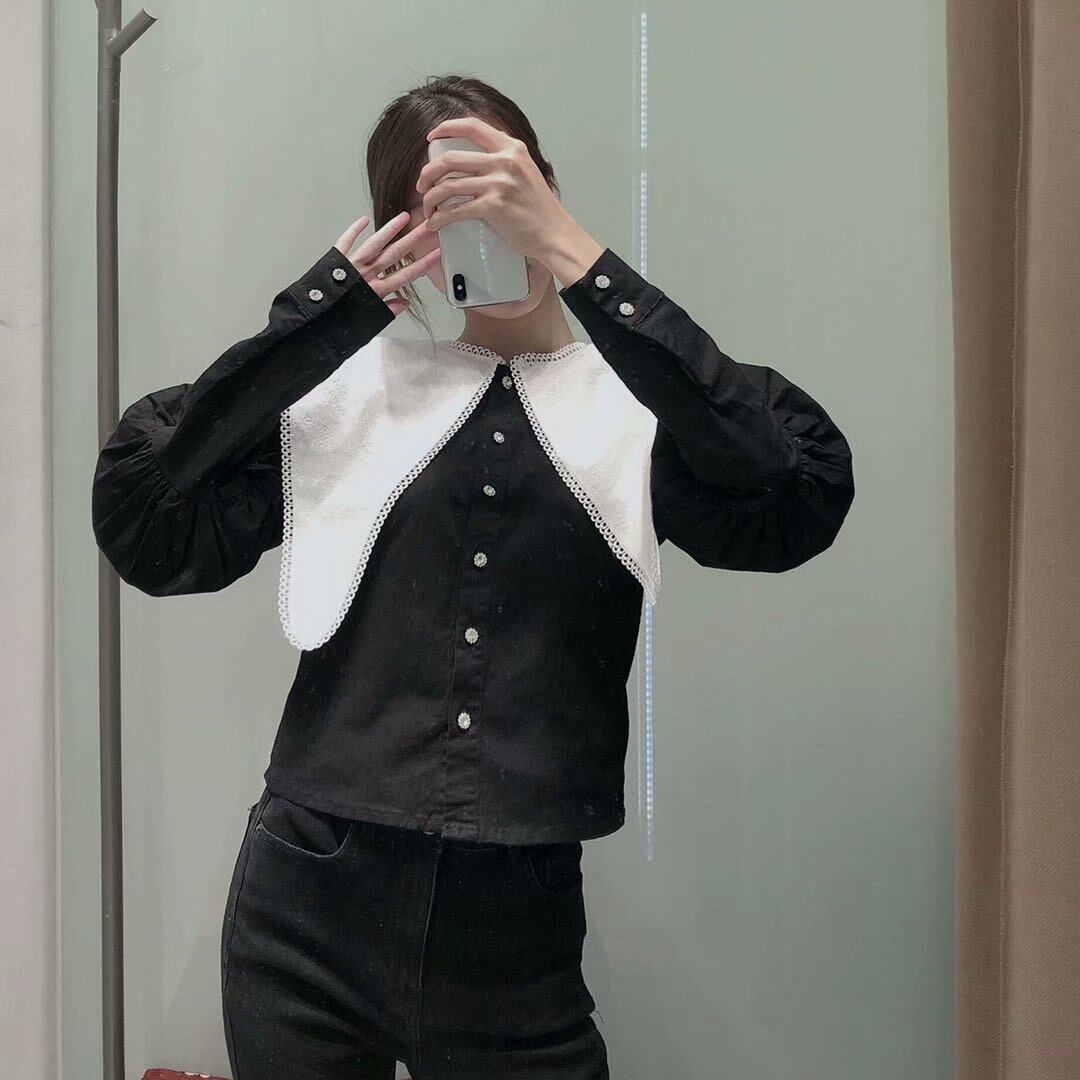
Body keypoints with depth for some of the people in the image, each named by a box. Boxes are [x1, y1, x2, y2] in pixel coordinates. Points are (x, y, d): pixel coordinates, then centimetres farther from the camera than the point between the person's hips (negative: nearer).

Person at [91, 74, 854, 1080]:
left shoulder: (637, 404, -1)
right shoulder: (343, 388, 1)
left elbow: (801, 503, -20)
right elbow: (145, 528, -10)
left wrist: (576, 257, -22)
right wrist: (332, 298, -10)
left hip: (518, 931, -1)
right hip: (308, 914, 1)